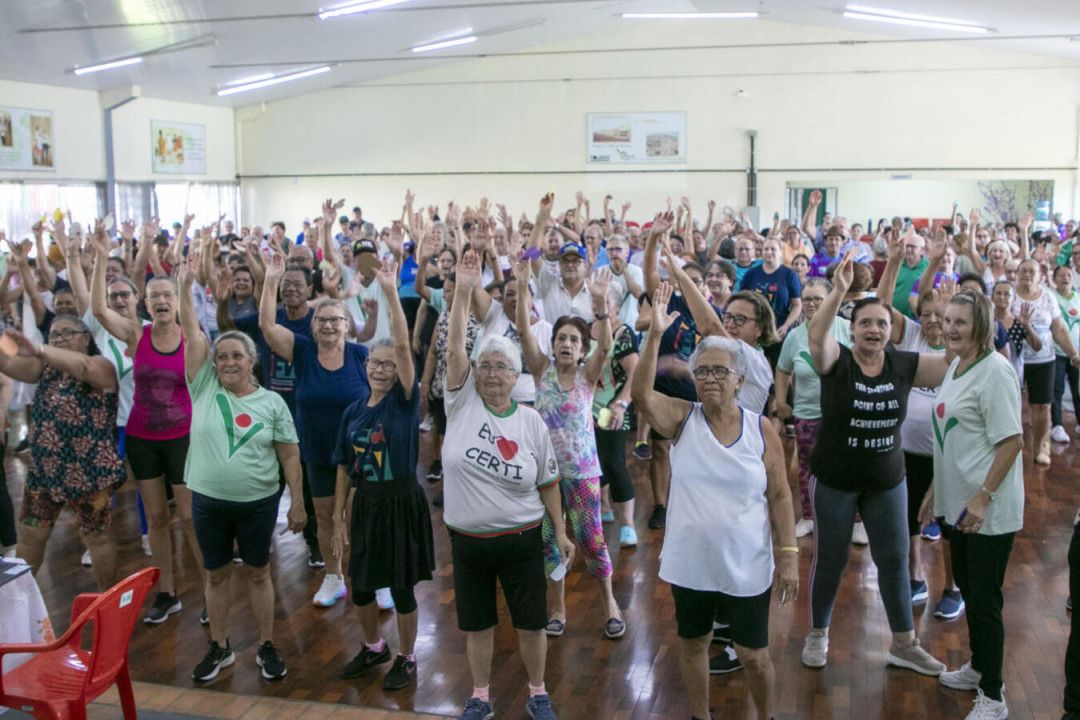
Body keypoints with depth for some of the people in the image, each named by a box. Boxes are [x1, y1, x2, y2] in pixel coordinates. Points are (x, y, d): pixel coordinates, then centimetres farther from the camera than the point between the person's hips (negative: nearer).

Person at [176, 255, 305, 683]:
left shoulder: (272, 402, -4)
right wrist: (185, 287, -18)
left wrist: (297, 502, -3)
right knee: (216, 573, 13)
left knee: (257, 572, 11)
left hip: (259, 502, -1)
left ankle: (266, 647, 25)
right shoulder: (204, 389, -2)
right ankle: (220, 648, 29)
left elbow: (289, 456, -1)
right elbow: (192, 335, -10)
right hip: (208, 500, 1)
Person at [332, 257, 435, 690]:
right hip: (365, 503, 4)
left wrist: (391, 293, -31)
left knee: (401, 585, 6)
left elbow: (403, 345, -24)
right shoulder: (353, 411, 2)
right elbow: (345, 467, 7)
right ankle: (374, 647, 40)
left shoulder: (405, 401, -10)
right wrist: (339, 515, 6)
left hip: (401, 501, -4)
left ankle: (407, 659, 27)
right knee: (360, 583, 15)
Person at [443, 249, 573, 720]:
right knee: (476, 623, 14)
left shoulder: (532, 422, -5)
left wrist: (560, 532, 1)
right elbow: (454, 349, -19)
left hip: (521, 539, 0)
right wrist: (463, 292, -26)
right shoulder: (462, 403, -6)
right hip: (468, 540, 1)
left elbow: (547, 483, 2)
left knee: (531, 622, 10)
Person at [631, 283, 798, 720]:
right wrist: (656, 335, -36)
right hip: (689, 564, 1)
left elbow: (779, 495, -2)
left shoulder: (761, 430, -7)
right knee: (692, 644, 18)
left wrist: (789, 555, -6)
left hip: (746, 567, -1)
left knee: (754, 656, 9)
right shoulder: (682, 419, -7)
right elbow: (641, 394, -26)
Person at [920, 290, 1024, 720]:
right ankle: (979, 667, 39)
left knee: (984, 599, 1)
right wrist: (937, 489, 18)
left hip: (988, 511, -9)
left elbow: (1012, 440, -21)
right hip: (956, 502, 9)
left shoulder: (994, 371, -19)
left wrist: (984, 498, -22)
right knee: (967, 588, 21)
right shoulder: (955, 365, 8)